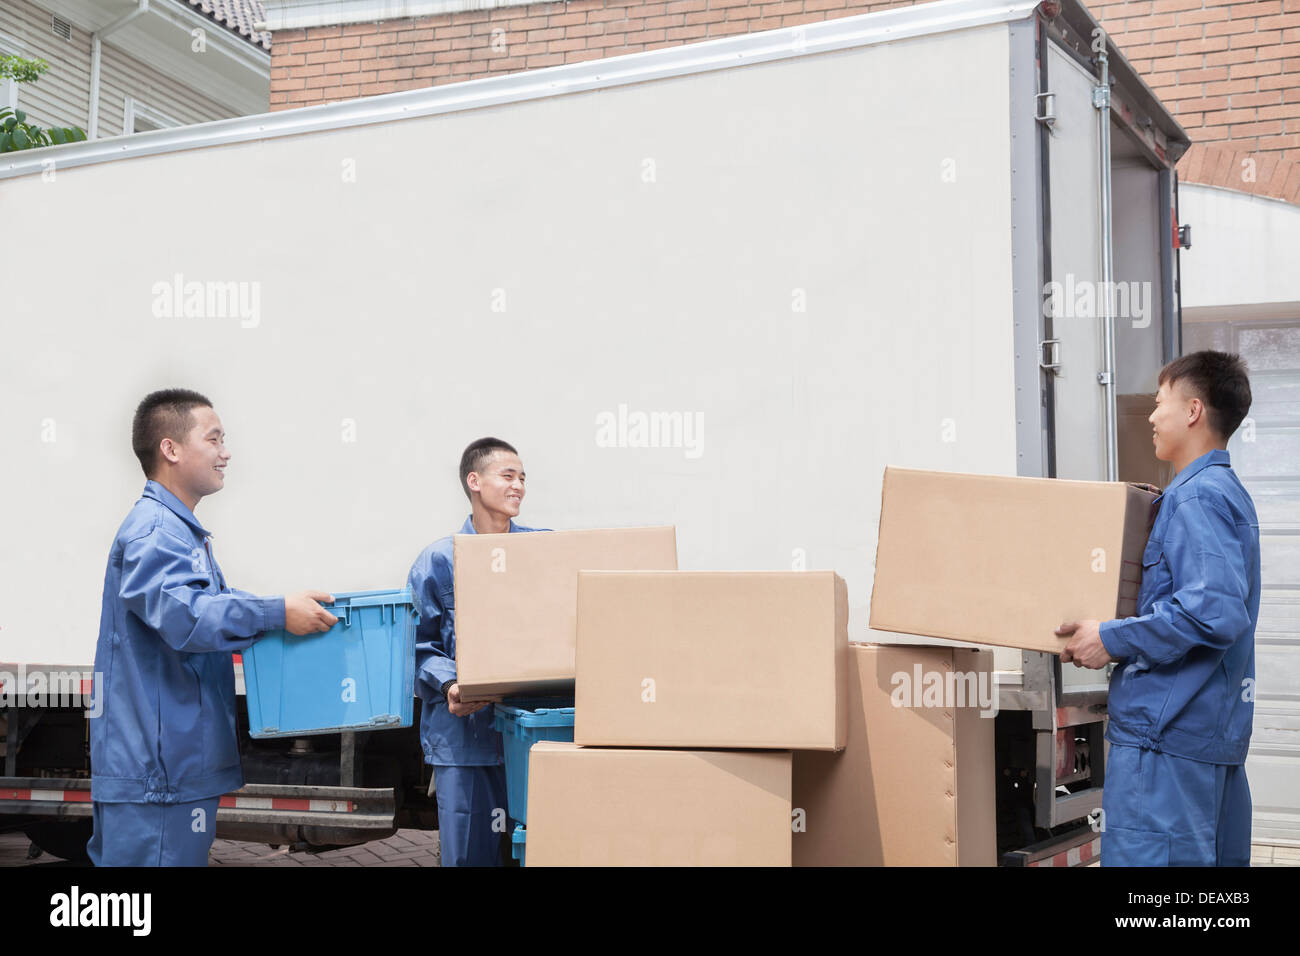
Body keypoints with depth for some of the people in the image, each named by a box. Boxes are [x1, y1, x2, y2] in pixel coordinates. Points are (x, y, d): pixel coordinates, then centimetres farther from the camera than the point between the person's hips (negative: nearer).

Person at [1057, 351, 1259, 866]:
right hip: (1219, 729, 11)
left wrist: (1112, 639, -16)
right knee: (1217, 857, 15)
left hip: (1169, 731, -11)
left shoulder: (1197, 498, -14)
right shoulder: (1230, 493, 18)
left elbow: (1213, 612, -25)